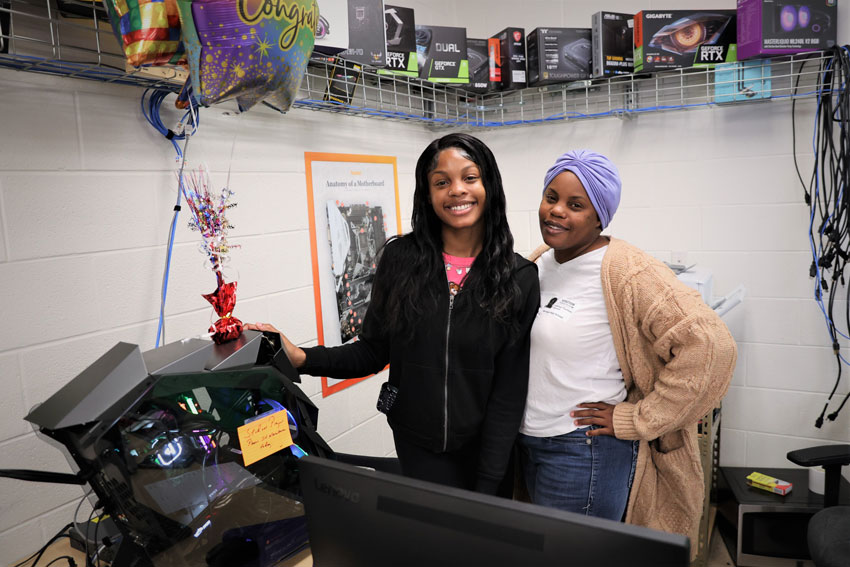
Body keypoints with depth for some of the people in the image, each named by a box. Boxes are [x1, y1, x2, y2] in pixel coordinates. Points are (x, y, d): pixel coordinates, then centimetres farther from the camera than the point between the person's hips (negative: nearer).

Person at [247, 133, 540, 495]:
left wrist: (487, 484, -11)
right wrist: (302, 358, -18)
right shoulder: (400, 259, -7)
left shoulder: (519, 278, -10)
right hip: (418, 447, 1)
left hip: (487, 448, 0)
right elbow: (372, 352, -2)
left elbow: (510, 389, -10)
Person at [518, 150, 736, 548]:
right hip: (528, 441, 8)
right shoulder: (538, 262, 4)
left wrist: (634, 419, -22)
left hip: (584, 452, -8)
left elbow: (710, 345, -28)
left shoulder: (623, 271, -20)